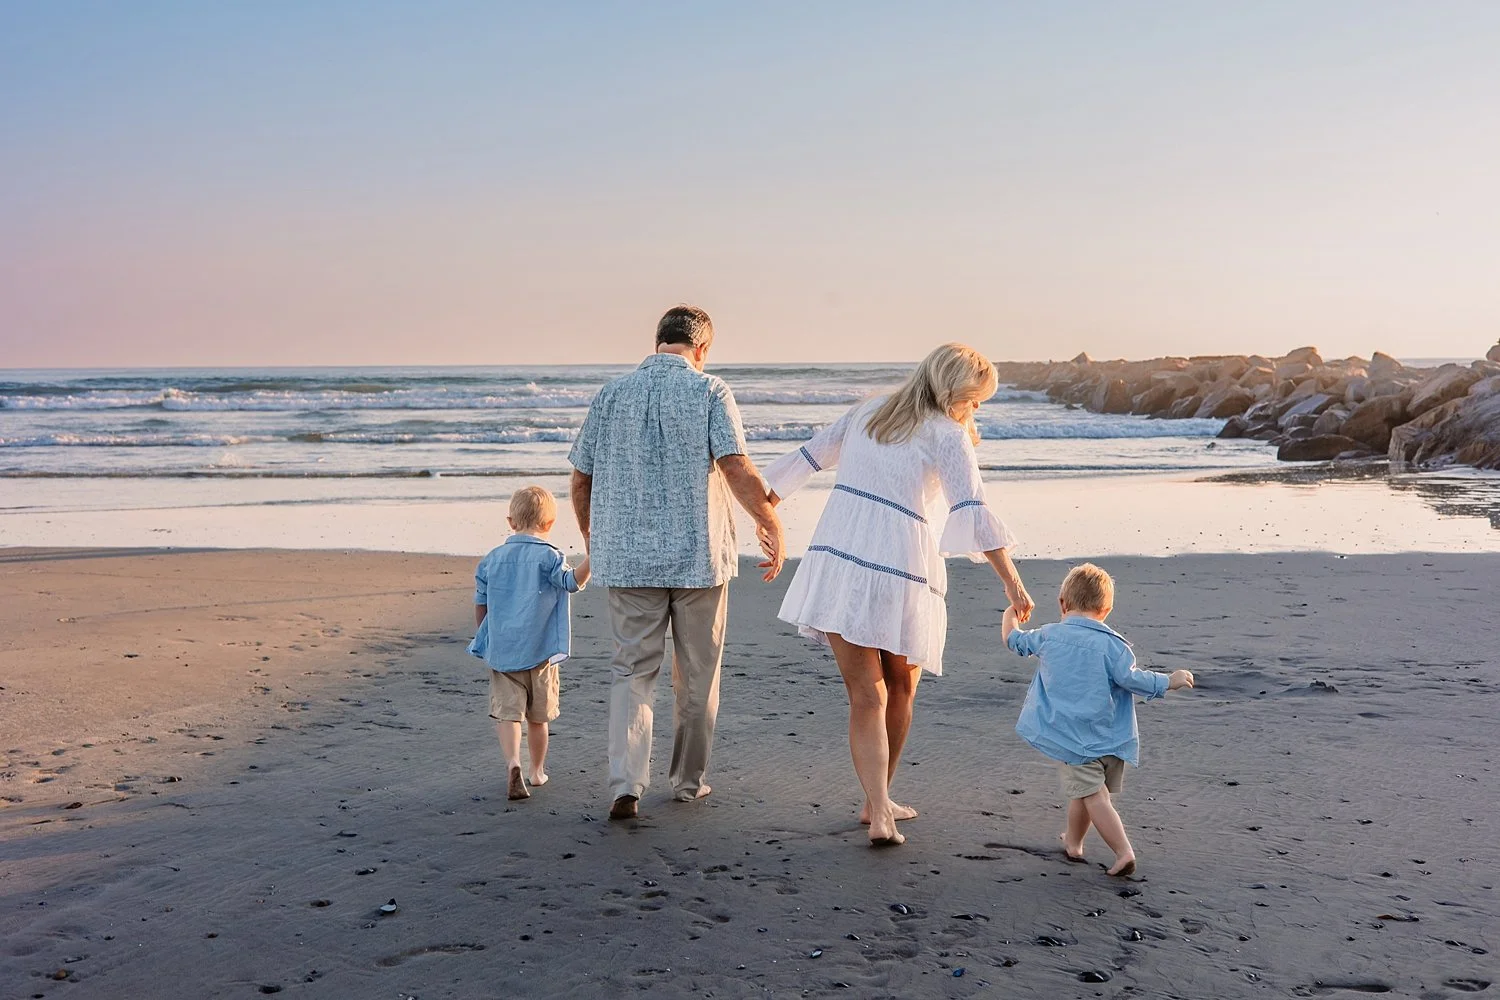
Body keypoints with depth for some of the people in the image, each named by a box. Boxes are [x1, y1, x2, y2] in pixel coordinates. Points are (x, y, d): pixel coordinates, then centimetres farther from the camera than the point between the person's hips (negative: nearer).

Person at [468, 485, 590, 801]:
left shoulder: (492, 559, 6)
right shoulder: (548, 556, -6)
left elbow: (480, 606, 12)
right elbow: (571, 582, -23)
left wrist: (483, 638, 25)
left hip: (500, 651, 2)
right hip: (539, 651, -1)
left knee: (507, 713, -2)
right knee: (537, 717, 14)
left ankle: (513, 762, -26)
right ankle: (537, 771, 27)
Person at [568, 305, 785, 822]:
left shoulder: (611, 394, 6)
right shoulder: (709, 392, -4)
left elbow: (581, 480, 9)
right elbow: (738, 470, -16)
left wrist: (592, 540, 23)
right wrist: (771, 525, -6)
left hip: (627, 557, 2)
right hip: (699, 555, -2)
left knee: (631, 670, 8)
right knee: (697, 675, 13)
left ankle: (626, 784, -7)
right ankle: (689, 779, 24)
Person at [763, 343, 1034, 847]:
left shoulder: (867, 412, 15)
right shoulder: (948, 437, -2)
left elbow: (807, 457, 19)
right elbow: (974, 512, -13)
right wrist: (1012, 581, -16)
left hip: (837, 558, 4)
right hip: (899, 573, -4)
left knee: (866, 696, 2)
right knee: (900, 690, 18)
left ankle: (878, 812, -10)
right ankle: (878, 802, 26)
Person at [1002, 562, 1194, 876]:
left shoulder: (1048, 635, 0)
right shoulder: (1111, 643, -7)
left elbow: (1013, 639, 16)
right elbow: (1130, 678, -15)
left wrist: (1011, 614, 37)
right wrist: (1168, 681, -3)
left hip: (1071, 738, -1)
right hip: (1109, 738, 2)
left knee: (1092, 795, -4)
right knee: (1086, 792, 19)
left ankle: (1124, 851, -13)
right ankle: (1073, 841, 35)